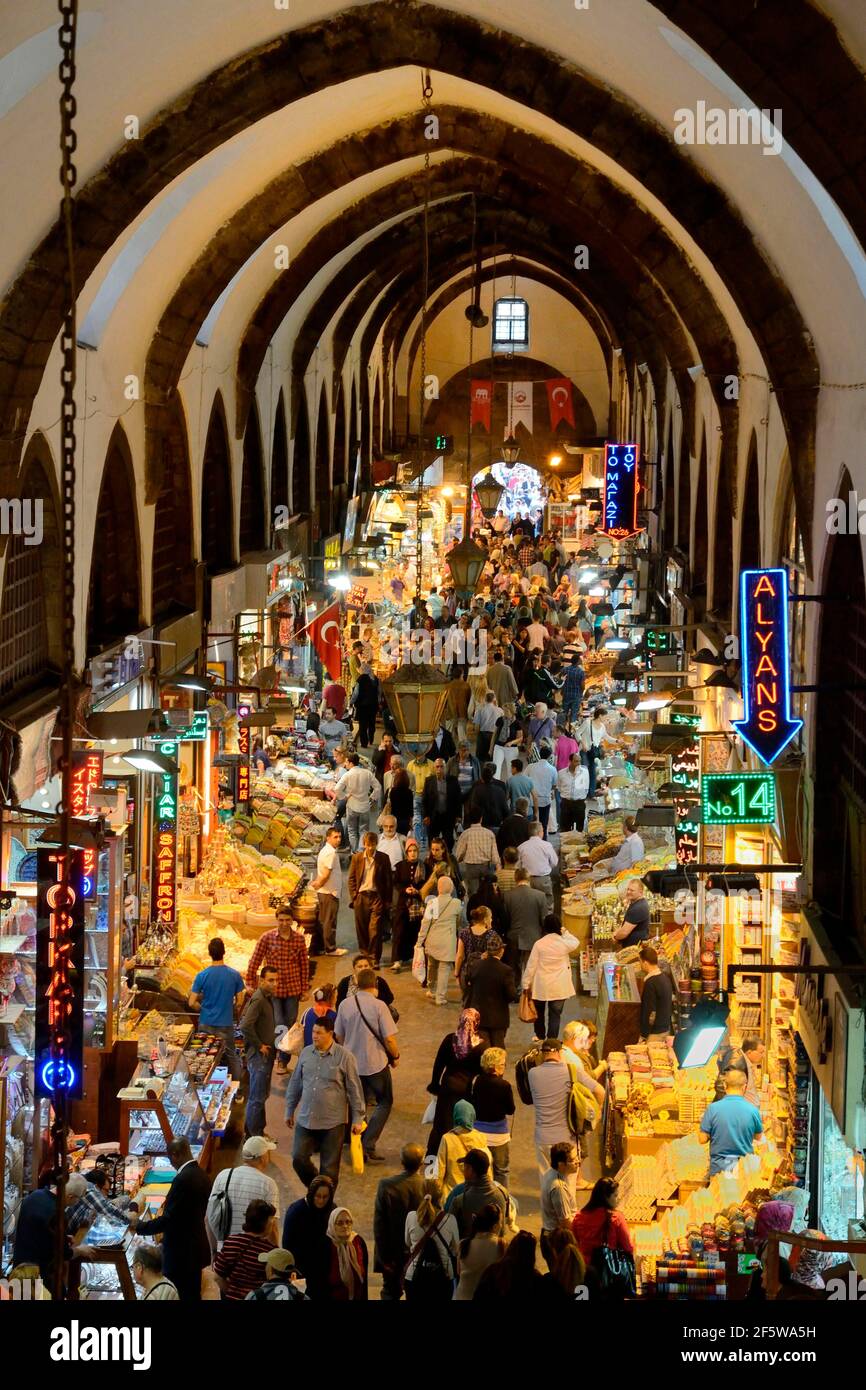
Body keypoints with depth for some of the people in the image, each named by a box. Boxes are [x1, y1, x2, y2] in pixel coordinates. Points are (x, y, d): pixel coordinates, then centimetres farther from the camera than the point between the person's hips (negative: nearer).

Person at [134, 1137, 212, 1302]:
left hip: (181, 1253, -9)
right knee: (192, 1296, 16)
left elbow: (168, 1219, -23)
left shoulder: (182, 1179, -23)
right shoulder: (201, 1175, 5)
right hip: (195, 1248, 9)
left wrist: (140, 1226, -9)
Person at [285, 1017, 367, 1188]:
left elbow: (354, 1089, -5)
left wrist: (357, 1118, -4)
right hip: (306, 1120, 4)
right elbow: (295, 1083, 14)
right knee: (299, 1159, 2)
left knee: (329, 1168, 4)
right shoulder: (306, 1053, 3)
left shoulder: (344, 1057, -10)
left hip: (333, 1123, -4)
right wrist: (289, 1110, 17)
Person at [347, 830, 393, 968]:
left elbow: (389, 881, 4)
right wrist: (353, 897, 1)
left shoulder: (384, 858, 1)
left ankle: (375, 959, -3)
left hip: (377, 896, -2)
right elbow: (351, 879, 9)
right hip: (361, 896, 2)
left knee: (375, 930, -7)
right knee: (361, 929, 8)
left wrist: (388, 900, -1)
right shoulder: (357, 857, 5)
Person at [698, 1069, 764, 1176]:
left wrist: (702, 1122, 13)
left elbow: (703, 1139, -6)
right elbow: (758, 1136, 9)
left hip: (719, 1166, -1)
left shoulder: (712, 1109, -11)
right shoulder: (753, 1110, -7)